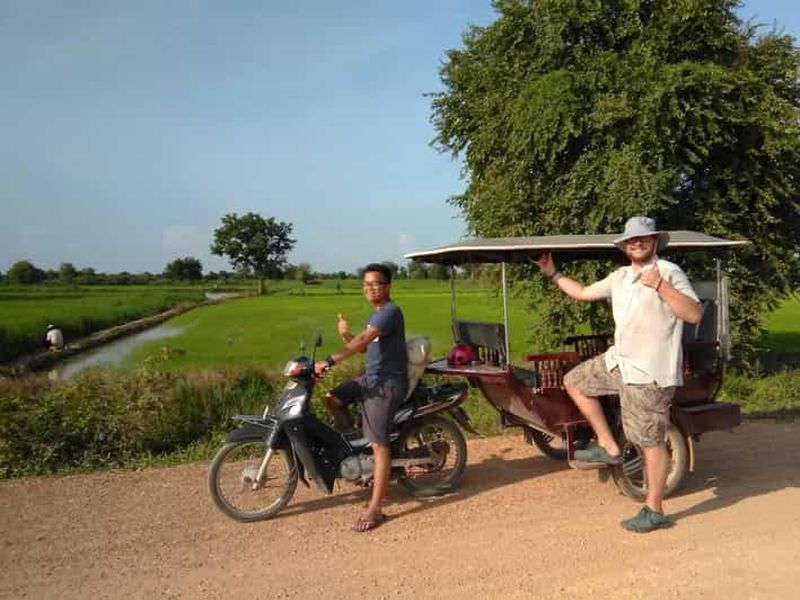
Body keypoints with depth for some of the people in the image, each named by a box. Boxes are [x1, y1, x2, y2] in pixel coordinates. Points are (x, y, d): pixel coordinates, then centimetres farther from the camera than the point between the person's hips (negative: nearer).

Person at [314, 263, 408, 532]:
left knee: (379, 444, -11)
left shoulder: (390, 311, -15)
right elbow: (361, 346, 16)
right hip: (371, 378, 10)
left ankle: (375, 509, -6)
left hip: (388, 384, -10)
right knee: (332, 398, 8)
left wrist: (330, 361, -34)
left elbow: (363, 340, -28)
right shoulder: (376, 314, 17)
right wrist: (344, 334, -3)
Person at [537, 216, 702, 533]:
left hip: (650, 371, -8)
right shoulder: (620, 277, 13)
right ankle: (608, 447, 16)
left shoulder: (668, 272, -10)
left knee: (651, 441, -2)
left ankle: (654, 511, 12)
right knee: (574, 382, 14)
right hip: (618, 360, 8)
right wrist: (553, 274, 22)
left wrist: (660, 286, -25)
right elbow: (582, 292, 22)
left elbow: (695, 314, -18)